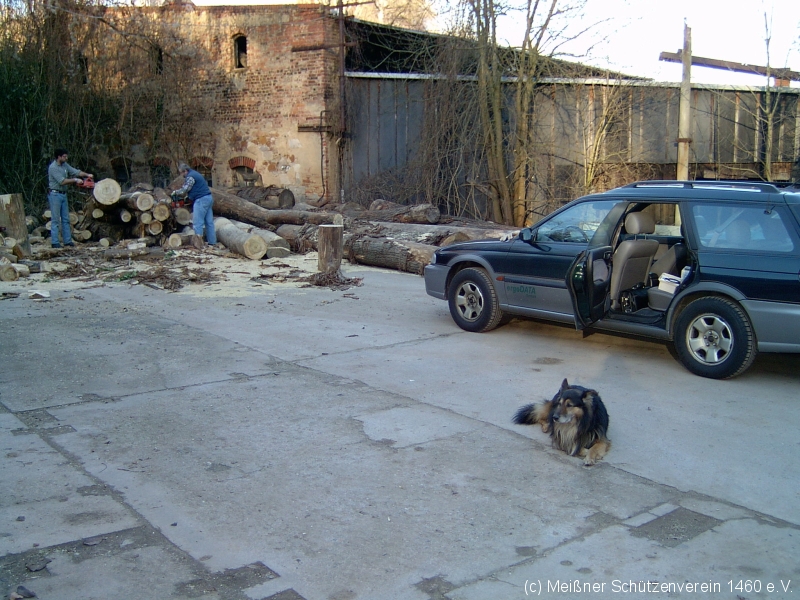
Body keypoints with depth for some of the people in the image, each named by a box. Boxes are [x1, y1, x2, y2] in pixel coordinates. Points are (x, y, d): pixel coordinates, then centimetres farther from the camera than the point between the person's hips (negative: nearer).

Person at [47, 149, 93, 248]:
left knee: (66, 219, 9)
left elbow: (75, 171, 11)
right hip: (55, 194, -9)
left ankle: (67, 240, 14)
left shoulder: (65, 165, 9)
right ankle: (54, 242, -5)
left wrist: (87, 174, -3)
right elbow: (62, 181, -22)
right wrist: (75, 180, -17)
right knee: (55, 220, -7)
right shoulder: (53, 167, -16)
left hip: (63, 194, 9)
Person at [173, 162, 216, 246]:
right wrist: (189, 195, 18)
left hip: (201, 200, -10)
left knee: (198, 223, -10)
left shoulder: (190, 177, -10)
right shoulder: (195, 174, 21)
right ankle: (212, 242, 11)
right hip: (208, 198, 10)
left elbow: (185, 189, -13)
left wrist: (175, 192, 5)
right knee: (209, 222, 9)